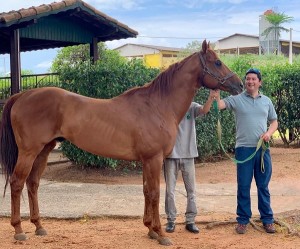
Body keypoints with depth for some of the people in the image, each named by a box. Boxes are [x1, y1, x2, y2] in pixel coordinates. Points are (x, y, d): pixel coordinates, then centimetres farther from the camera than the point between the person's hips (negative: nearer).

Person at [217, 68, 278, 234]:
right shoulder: (236, 99, 0)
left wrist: (269, 133, -3)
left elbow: (274, 121, 16)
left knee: (263, 186, 9)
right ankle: (243, 220, 14)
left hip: (263, 148, 2)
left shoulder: (266, 101, 10)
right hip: (244, 148, -2)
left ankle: (267, 219, 18)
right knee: (243, 186, 4)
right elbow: (219, 105, -14)